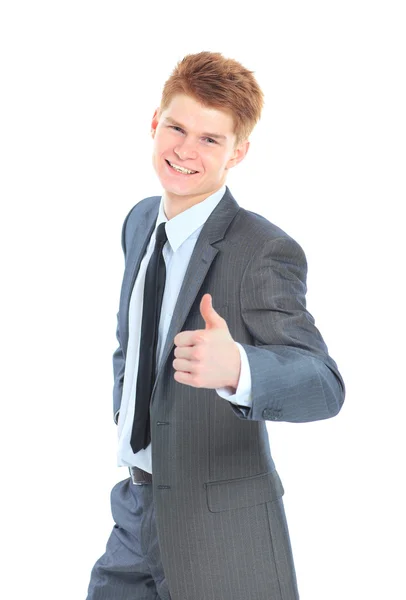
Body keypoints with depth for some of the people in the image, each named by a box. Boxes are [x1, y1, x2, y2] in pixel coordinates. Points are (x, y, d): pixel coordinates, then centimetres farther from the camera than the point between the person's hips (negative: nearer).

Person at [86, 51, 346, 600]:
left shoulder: (265, 252, -19)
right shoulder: (140, 222, 5)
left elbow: (325, 384, -26)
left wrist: (236, 367, -45)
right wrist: (125, 417, 12)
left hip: (218, 531, -6)